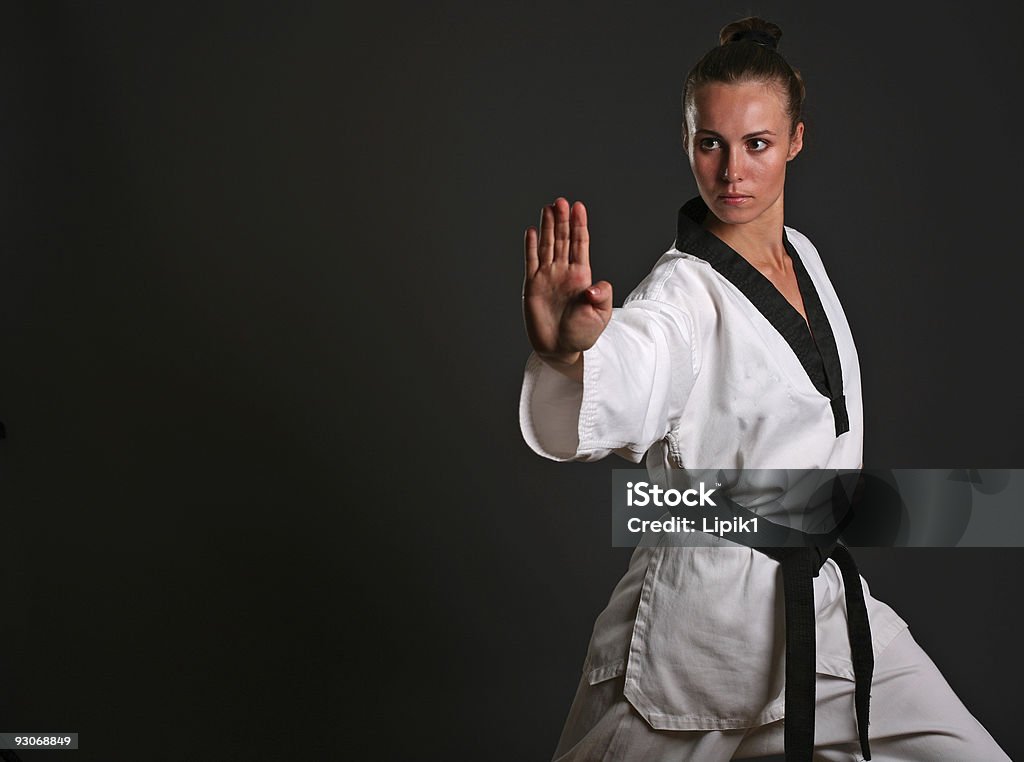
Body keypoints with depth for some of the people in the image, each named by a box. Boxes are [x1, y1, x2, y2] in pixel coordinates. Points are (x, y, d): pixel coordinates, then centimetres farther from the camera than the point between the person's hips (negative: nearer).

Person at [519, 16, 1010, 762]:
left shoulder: (801, 255, 5)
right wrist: (569, 353, -60)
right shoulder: (684, 294, -17)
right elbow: (618, 391, -40)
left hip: (828, 598, 7)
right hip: (708, 611, -6)